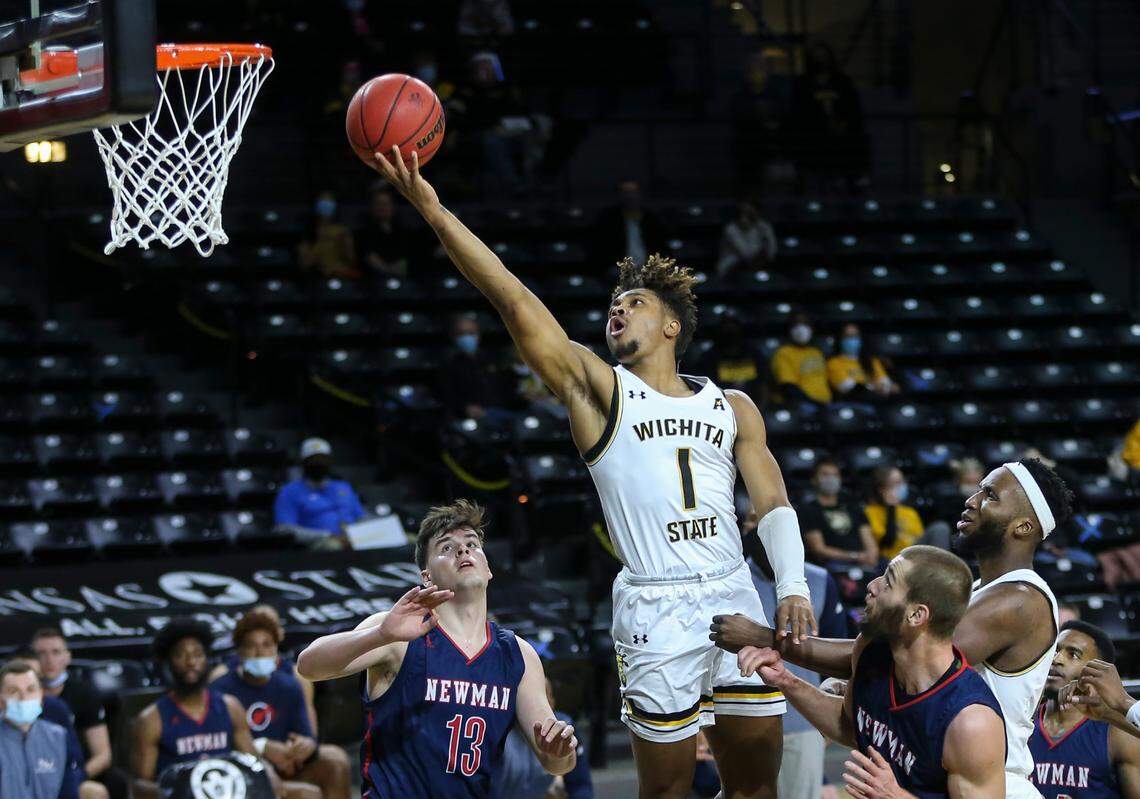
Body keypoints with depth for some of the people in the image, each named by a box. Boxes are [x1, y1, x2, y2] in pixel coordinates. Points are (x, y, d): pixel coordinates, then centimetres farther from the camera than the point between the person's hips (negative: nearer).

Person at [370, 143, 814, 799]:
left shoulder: (733, 409, 17)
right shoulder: (598, 389, 7)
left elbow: (773, 502, 11)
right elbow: (514, 299, -2)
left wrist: (793, 585, -7)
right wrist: (433, 210, -12)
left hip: (736, 597, 3)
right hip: (656, 608, -3)